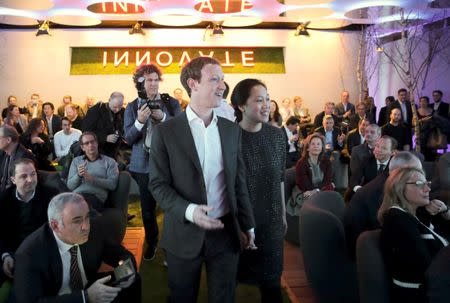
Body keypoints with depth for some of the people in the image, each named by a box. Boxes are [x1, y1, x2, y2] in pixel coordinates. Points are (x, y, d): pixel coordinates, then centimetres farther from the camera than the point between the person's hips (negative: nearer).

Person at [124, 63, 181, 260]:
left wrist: (163, 117, -20)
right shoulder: (132, 107, 4)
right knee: (147, 207, 12)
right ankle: (151, 242, 32)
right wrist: (139, 121, -19)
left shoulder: (172, 103, 0)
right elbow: (128, 138, -1)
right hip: (143, 164, 2)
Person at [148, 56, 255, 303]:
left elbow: (238, 182, 8)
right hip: (184, 234, -2)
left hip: (226, 232, 3)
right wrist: (188, 210, -23)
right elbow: (158, 184, -7)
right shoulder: (165, 131, -6)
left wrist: (247, 226, 9)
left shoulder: (231, 129, 4)